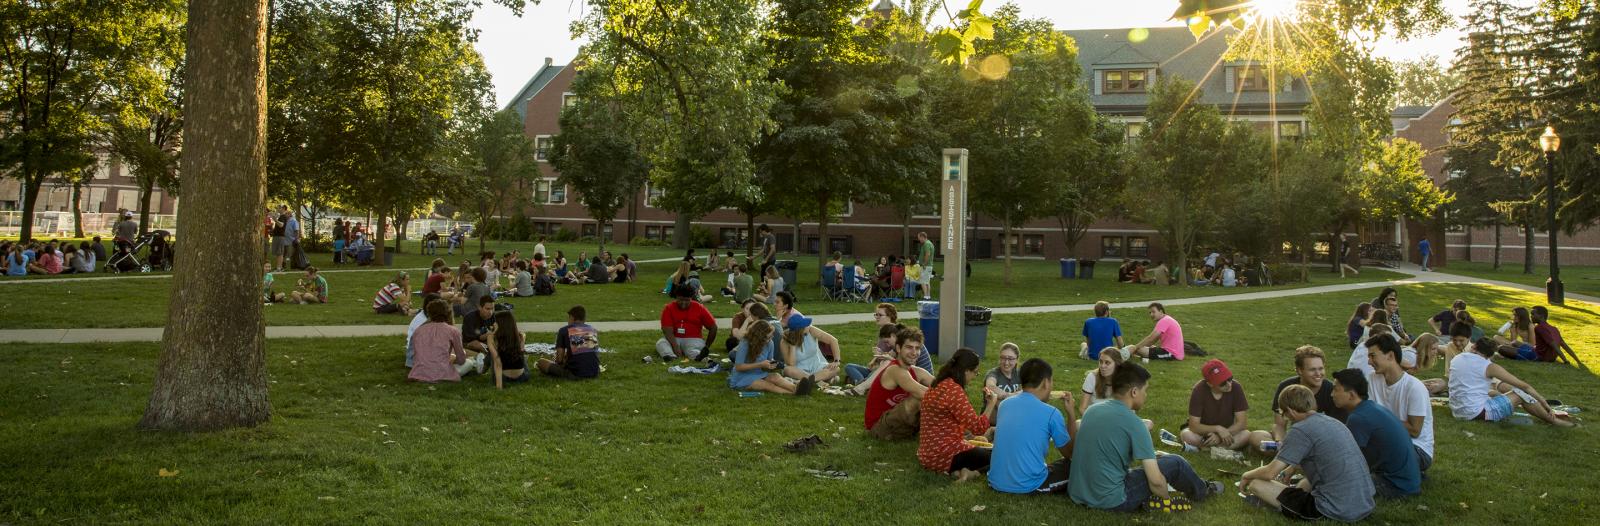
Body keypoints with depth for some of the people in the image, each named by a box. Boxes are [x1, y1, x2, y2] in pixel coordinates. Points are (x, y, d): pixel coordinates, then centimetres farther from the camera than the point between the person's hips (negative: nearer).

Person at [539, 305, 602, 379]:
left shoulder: (564, 330, 2)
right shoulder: (593, 330, 13)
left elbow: (559, 359, -2)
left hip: (575, 374, -1)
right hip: (595, 374, 1)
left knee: (541, 362, 15)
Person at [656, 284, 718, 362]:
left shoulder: (699, 308, 2)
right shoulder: (668, 308, -2)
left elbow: (713, 328, 7)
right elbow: (668, 331, -13)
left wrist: (707, 346, 5)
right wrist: (675, 347, -29)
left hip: (693, 339, -1)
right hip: (673, 340, 1)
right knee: (661, 343, -30)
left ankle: (698, 356, -68)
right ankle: (671, 356, -60)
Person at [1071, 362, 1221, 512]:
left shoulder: (1092, 410, 5)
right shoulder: (1134, 423, -16)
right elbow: (1156, 481, -15)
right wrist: (1167, 499, 5)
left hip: (1078, 494, 7)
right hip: (1111, 501, -7)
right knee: (1175, 463, 8)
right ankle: (1201, 492, 35)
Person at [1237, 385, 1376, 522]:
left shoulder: (1302, 429, -12)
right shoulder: (1334, 422, 13)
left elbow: (1270, 473, -11)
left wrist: (1247, 475, 8)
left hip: (1337, 511, -8)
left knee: (1256, 484, -4)